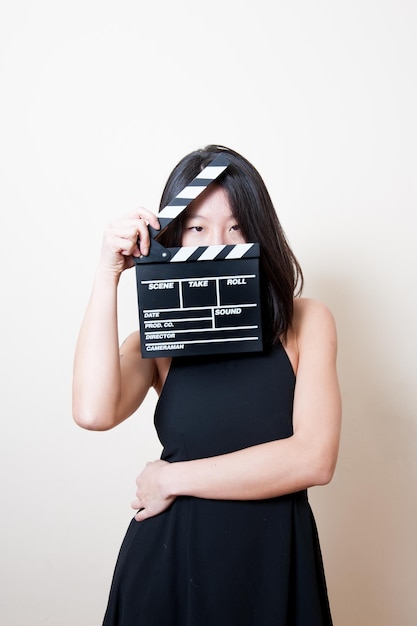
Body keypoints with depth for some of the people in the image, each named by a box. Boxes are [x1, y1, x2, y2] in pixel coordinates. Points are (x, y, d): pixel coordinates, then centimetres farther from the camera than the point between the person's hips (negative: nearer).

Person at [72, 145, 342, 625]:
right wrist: (107, 275, -18)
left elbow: (314, 458, -16)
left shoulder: (305, 322, -6)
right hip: (171, 556, 1)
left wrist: (172, 479, -11)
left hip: (273, 556, 0)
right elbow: (93, 413, -21)